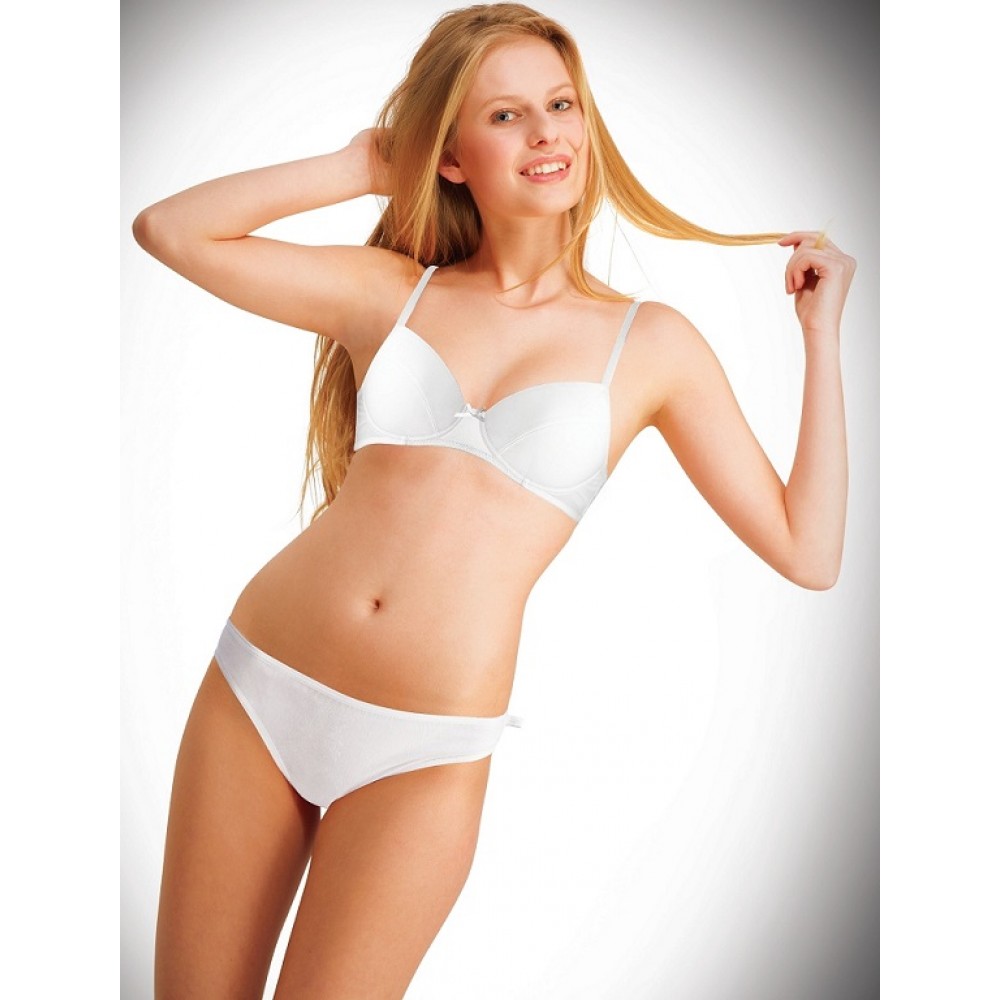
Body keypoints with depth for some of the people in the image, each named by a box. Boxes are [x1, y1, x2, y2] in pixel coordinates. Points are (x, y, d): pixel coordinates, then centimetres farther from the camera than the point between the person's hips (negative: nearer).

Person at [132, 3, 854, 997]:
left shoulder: (651, 344, 2)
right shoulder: (390, 290, 6)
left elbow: (808, 553, -1)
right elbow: (167, 230, 2)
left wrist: (822, 331, 0)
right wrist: (360, 166, 4)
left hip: (424, 755, -2)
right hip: (256, 690, 3)